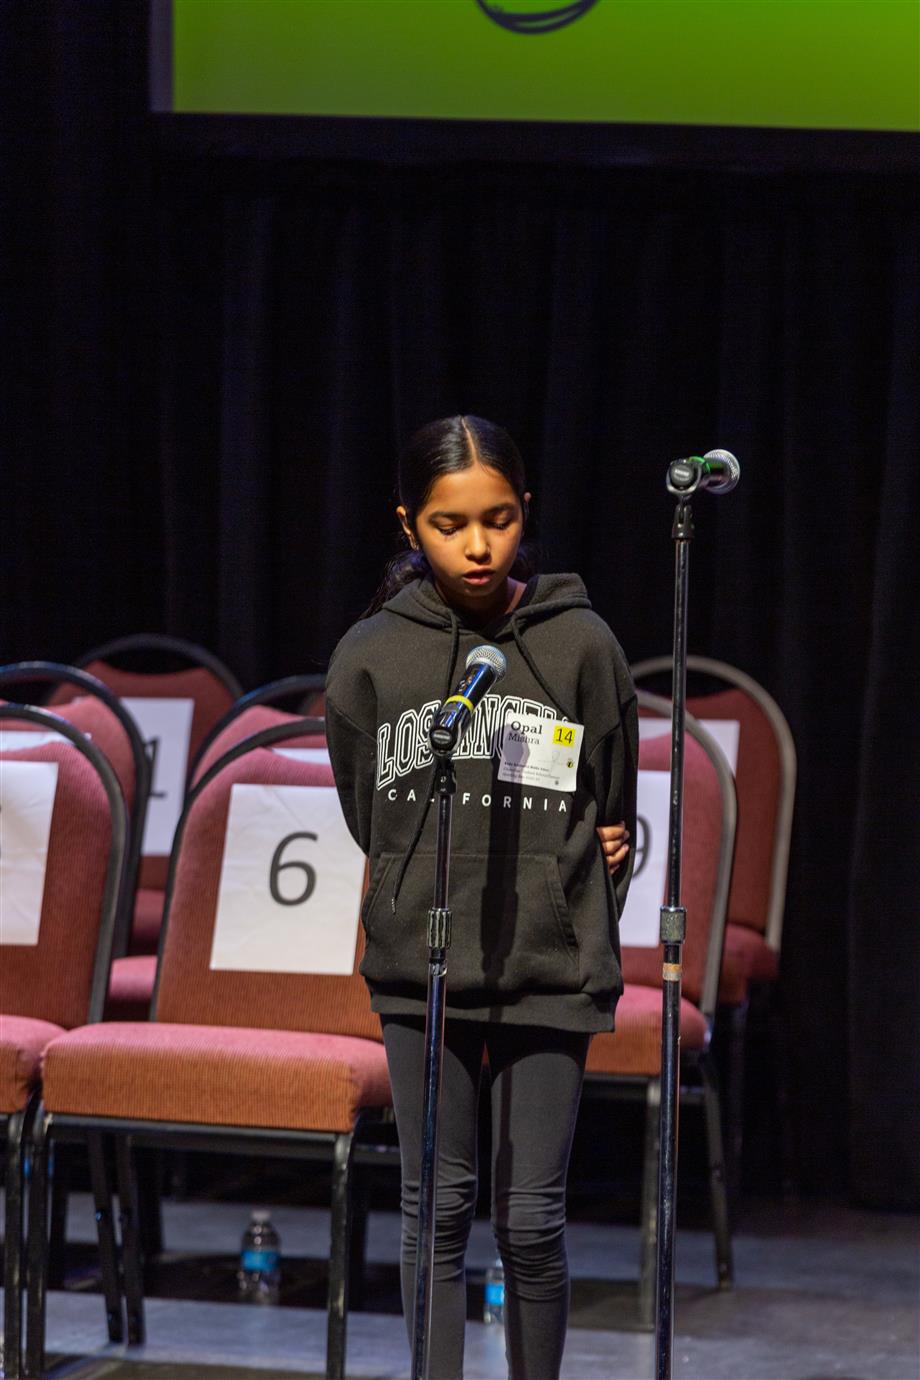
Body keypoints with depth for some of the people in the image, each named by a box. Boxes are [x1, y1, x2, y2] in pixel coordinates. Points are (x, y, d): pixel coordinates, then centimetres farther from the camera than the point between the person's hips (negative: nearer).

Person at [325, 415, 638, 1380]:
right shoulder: (371, 655, 0)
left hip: (550, 973, -1)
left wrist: (583, 925, 7)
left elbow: (613, 815, 8)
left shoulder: (581, 645, -2)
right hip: (420, 973, 1)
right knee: (437, 1207, 5)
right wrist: (427, 898, 8)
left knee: (532, 1219, 2)